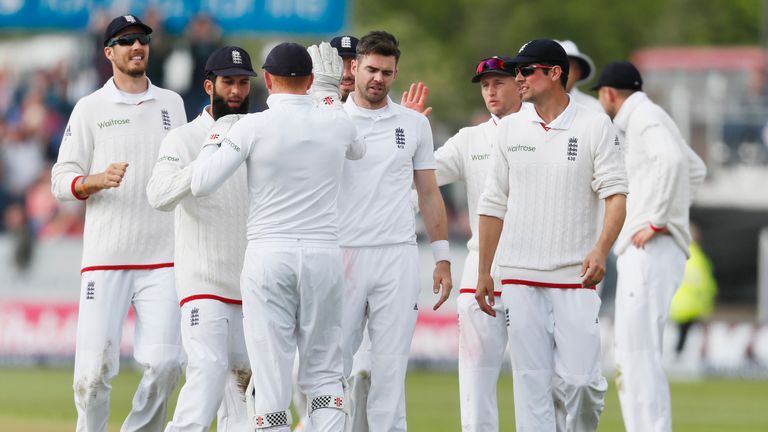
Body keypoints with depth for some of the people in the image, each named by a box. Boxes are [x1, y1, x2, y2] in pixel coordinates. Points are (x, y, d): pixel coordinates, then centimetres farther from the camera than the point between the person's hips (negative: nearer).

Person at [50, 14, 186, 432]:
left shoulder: (171, 104, 15)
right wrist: (99, 179, -20)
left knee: (164, 364, -8)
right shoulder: (90, 108, 4)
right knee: (95, 366, -9)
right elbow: (62, 182, 0)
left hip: (163, 258, 3)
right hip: (106, 256, -3)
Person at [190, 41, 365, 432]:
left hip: (268, 254, -2)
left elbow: (201, 184, -10)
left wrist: (217, 136, 7)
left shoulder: (253, 127, -7)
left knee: (271, 372, -1)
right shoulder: (335, 124, 3)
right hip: (324, 254, 3)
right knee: (323, 373, 9)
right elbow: (358, 149, 28)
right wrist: (328, 90, 34)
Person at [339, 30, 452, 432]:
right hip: (342, 256, -1)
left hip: (397, 259, 1)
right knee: (333, 362, -1)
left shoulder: (414, 124, 10)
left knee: (390, 365, 0)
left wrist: (443, 259, 7)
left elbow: (429, 193, 13)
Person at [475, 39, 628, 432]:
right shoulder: (510, 128, 10)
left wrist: (601, 249, -24)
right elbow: (494, 204, 14)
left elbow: (616, 194, -8)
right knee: (532, 384, -1)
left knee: (579, 380, -11)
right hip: (520, 280, 3)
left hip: (575, 280, -3)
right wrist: (483, 272, 11)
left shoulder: (595, 126, -1)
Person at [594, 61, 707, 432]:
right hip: (643, 257, 10)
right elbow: (695, 169, 39)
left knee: (638, 354, -15)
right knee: (628, 357, 12)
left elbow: (673, 160, -28)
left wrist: (657, 220, -22)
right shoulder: (649, 120, 23)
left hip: (651, 251, -10)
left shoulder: (645, 117, -7)